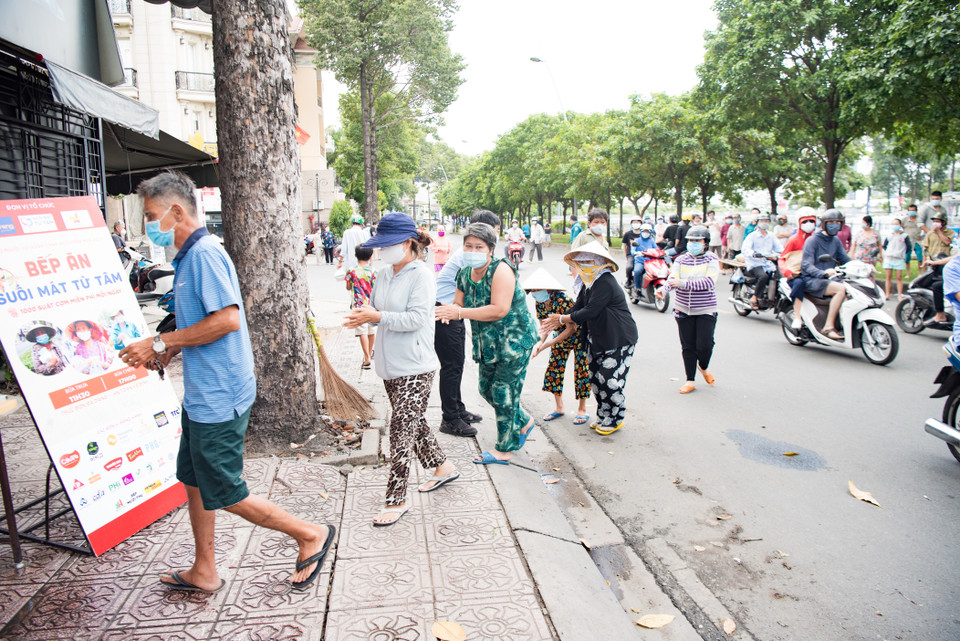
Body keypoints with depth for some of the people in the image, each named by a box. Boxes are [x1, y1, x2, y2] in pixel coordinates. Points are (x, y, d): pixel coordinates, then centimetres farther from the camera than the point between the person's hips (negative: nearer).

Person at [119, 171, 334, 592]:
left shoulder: (205, 253, -18)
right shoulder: (188, 256, 14)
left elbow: (227, 319, -27)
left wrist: (160, 343, -19)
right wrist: (167, 352, 9)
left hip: (218, 398, -10)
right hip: (201, 395, 10)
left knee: (224, 495, 1)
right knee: (194, 482, 18)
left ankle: (311, 535, 14)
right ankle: (204, 573, 33)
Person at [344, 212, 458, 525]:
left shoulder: (421, 276, -13)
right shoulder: (383, 275, 10)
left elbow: (416, 318, -20)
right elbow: (375, 307, 16)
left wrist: (378, 317, -28)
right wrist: (362, 315, -7)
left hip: (414, 367, -8)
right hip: (390, 364, 9)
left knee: (402, 431, -6)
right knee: (413, 422, 19)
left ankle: (396, 500, 3)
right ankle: (442, 467, 39)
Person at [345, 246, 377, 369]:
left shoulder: (351, 271, -7)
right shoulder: (373, 272, -7)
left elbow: (348, 288, 6)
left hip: (358, 306, -2)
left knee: (362, 332, -3)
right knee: (371, 331, 19)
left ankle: (367, 359, -12)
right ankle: (370, 352, 39)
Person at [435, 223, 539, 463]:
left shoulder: (501, 270, -21)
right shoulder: (465, 274, 3)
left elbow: (500, 309, -30)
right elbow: (459, 305, 4)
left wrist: (459, 313, -31)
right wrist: (447, 311, -20)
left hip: (514, 340, -8)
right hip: (488, 343, 8)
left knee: (504, 394, -1)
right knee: (486, 389, 15)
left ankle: (504, 450, 15)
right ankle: (523, 422, 39)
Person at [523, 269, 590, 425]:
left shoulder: (563, 300, -32)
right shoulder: (539, 303, -11)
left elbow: (572, 328, -30)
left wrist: (547, 344, -32)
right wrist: (540, 342, -24)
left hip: (579, 335, -7)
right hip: (561, 335, 7)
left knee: (581, 370, -5)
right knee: (554, 368, 4)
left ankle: (582, 410, 9)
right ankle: (559, 408, 18)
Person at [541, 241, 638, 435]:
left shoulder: (606, 283, -22)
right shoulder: (590, 283, 7)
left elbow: (590, 311, -26)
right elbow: (577, 309, 7)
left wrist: (561, 319, -16)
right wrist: (556, 321, -6)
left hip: (619, 340, -9)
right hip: (598, 339, 9)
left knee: (610, 379, -4)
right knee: (596, 379, 11)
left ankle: (615, 419, 14)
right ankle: (603, 416, 26)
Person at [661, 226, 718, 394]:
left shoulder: (712, 259, -5)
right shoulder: (681, 260, 4)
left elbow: (709, 282, -20)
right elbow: (673, 278, -11)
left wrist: (683, 283, -31)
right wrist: (663, 290, -34)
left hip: (706, 311, -2)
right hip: (683, 310, 2)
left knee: (704, 345, -5)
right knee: (688, 347, 7)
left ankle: (703, 367, 29)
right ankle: (690, 380, 20)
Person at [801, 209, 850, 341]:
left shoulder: (836, 241, 17)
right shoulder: (812, 240, -6)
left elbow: (845, 260, 17)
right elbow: (806, 266, -16)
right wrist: (823, 273, -34)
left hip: (829, 279, 7)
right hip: (811, 280, -7)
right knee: (841, 289, -31)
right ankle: (828, 326, -28)